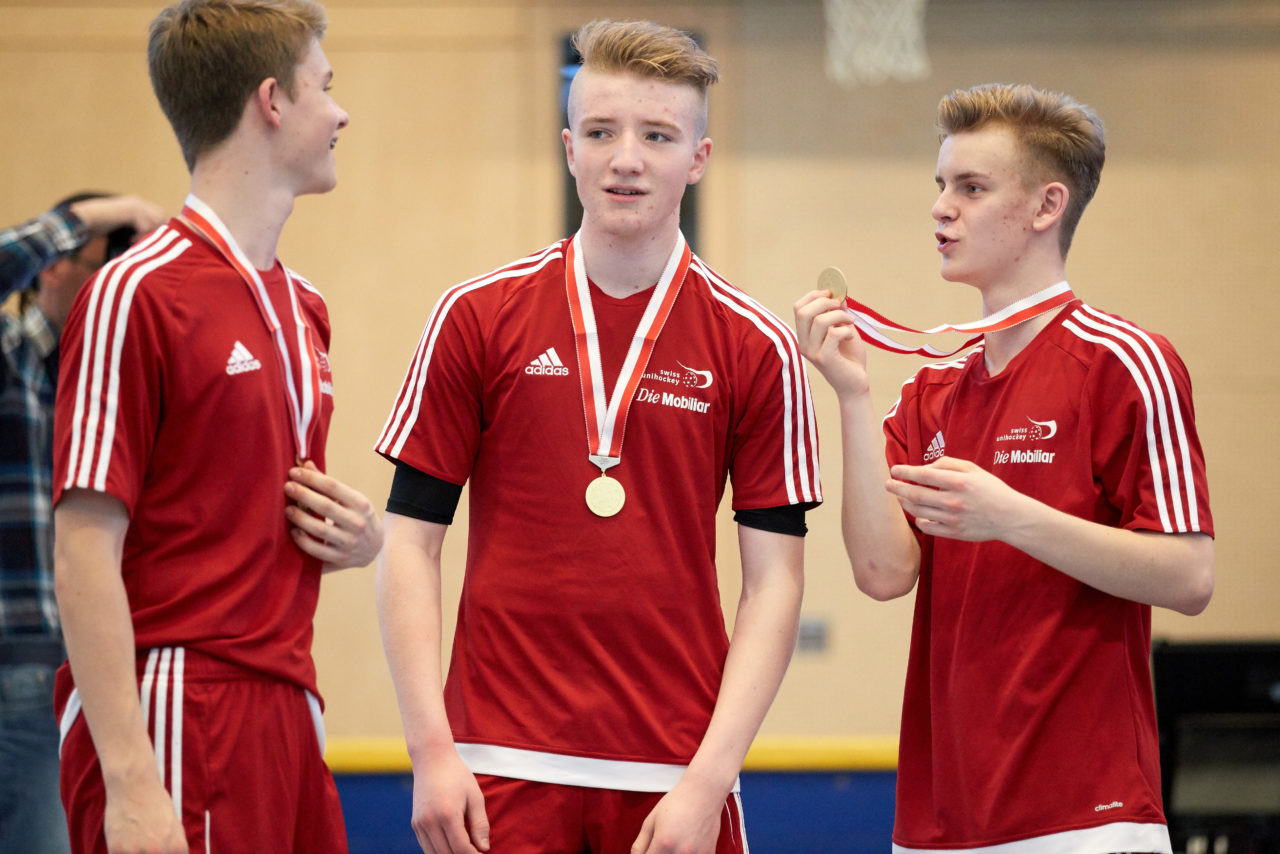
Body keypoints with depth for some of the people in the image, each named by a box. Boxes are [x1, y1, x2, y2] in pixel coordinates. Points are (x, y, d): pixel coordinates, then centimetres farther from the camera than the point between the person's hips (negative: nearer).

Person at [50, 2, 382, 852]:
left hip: (288, 717, 8)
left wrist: (359, 536, 4)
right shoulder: (135, 295, -10)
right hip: (174, 722, -8)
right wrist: (129, 780, -21)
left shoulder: (305, 307, 16)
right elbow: (85, 552, -14)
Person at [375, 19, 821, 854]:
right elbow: (412, 544, 3)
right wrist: (432, 750, -7)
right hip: (503, 768, 0)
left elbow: (774, 580, 0)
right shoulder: (477, 317, 3)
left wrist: (708, 779, -9)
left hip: (674, 782, 0)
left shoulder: (757, 347, 2)